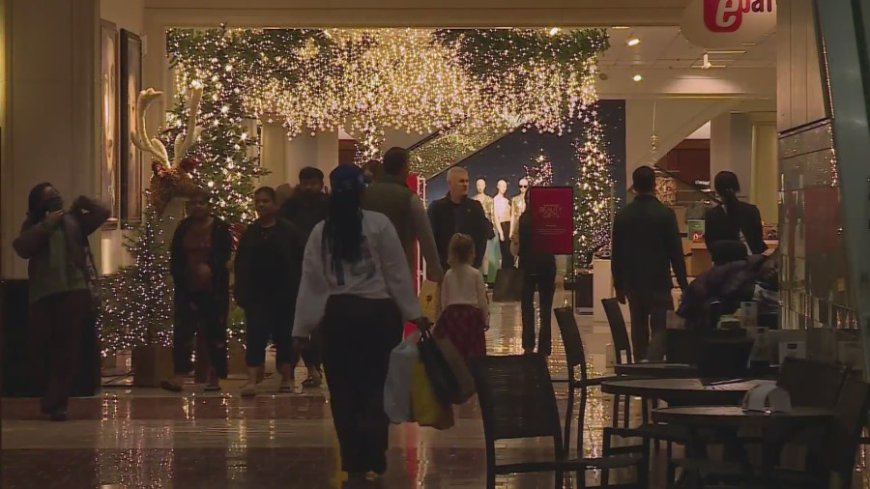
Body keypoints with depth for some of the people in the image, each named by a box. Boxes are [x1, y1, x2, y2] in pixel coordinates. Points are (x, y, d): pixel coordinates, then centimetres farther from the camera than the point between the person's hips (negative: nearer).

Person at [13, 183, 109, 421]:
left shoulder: (73, 219, 14)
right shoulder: (33, 225, 14)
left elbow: (103, 212, 5)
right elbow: (22, 248, -4)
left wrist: (82, 201, 10)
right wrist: (45, 225, -5)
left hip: (75, 290, -1)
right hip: (44, 293, 1)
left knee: (68, 349, -6)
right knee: (42, 348, -1)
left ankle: (57, 402, -4)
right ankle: (52, 398, 18)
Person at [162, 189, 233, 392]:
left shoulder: (220, 228, -2)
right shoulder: (183, 228, 8)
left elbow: (225, 253, -9)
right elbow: (175, 258, 10)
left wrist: (210, 268, -23)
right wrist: (179, 277, -1)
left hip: (214, 289, -3)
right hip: (187, 288, 3)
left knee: (214, 332, 3)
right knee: (182, 330, -9)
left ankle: (214, 378, 12)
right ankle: (179, 377, -14)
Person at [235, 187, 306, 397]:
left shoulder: (290, 231, -2)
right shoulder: (250, 233, 8)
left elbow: (301, 262, -4)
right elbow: (241, 265, 9)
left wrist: (298, 290, -10)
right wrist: (241, 293, 1)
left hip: (283, 293, -2)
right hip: (257, 293, 2)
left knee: (283, 335, 7)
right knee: (255, 335, -7)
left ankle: (287, 377, 20)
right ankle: (252, 379, -14)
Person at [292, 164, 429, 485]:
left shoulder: (321, 231, 2)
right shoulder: (378, 224, -5)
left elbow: (311, 282, 4)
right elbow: (397, 272, -3)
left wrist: (301, 329, 8)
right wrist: (413, 313, 4)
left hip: (338, 314, 2)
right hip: (378, 312, -2)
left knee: (344, 391, 7)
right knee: (377, 386, 6)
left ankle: (355, 465, 8)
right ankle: (372, 458, -7)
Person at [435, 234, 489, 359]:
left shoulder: (448, 274, 3)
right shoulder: (476, 274, -5)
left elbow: (444, 300, 7)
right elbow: (482, 299, -2)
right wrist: (486, 319, 7)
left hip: (451, 314, 3)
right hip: (471, 314, -3)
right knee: (472, 352, 1)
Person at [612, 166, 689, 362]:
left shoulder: (622, 215, 2)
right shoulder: (665, 214, -9)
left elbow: (616, 255, 7)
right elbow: (676, 252, -7)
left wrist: (619, 286, 15)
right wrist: (683, 284, 0)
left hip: (633, 282, 4)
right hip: (659, 283, -4)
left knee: (639, 330, 10)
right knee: (661, 330, -4)